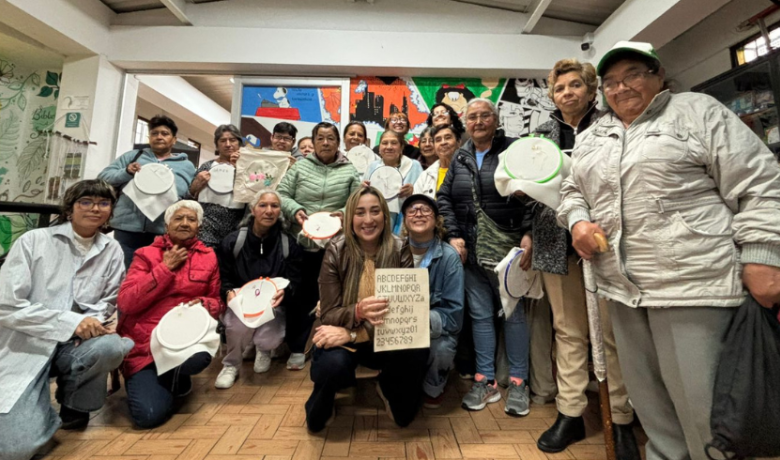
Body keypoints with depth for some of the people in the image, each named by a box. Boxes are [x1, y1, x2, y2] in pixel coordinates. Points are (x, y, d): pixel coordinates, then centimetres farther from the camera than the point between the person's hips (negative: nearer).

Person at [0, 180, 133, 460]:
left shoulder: (112, 250, 0)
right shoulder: (33, 241, -7)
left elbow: (108, 302, 6)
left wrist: (89, 323, -16)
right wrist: (70, 322, -22)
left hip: (73, 345, 3)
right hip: (25, 348, -2)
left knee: (110, 346, -33)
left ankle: (74, 405, 0)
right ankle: (40, 410, 18)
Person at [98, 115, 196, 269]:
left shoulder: (186, 166, 13)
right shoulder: (132, 156, 16)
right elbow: (103, 176, 11)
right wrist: (126, 172, -7)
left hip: (164, 234, -1)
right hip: (127, 230, 1)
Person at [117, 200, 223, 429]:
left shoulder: (208, 257, 5)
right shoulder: (147, 254, 2)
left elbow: (216, 302, 12)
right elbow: (125, 303, -10)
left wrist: (204, 304, -13)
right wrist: (165, 267, -13)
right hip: (143, 343, -1)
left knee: (199, 357, -35)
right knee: (149, 414, -18)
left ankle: (173, 379, 3)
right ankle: (146, 381, 19)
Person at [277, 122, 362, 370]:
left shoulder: (350, 171, 6)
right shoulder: (300, 166, 8)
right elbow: (281, 194, 5)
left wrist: (345, 213, -15)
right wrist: (295, 210, -12)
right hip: (300, 242, 1)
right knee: (299, 295, 7)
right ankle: (298, 347, 22)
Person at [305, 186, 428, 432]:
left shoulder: (400, 251, -11)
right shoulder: (336, 252, -13)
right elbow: (329, 315, -13)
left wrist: (352, 333, -26)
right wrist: (358, 311, -37)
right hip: (342, 335, 0)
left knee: (417, 354, -29)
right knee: (333, 364, -33)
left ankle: (388, 388, 10)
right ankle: (319, 409, 8)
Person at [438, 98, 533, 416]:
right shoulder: (460, 157, 13)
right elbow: (444, 198, 9)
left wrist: (528, 234, -16)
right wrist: (454, 235, -2)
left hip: (507, 247, -4)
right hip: (470, 249, 4)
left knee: (513, 312, 7)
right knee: (480, 314, 10)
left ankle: (518, 383, 23)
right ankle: (486, 380, 24)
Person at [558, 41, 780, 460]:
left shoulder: (698, 112, 2)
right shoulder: (590, 137, 16)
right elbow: (572, 191, 19)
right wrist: (578, 221, -2)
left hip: (692, 282, -5)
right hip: (622, 287, 5)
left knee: (702, 405, 2)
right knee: (648, 400, 17)